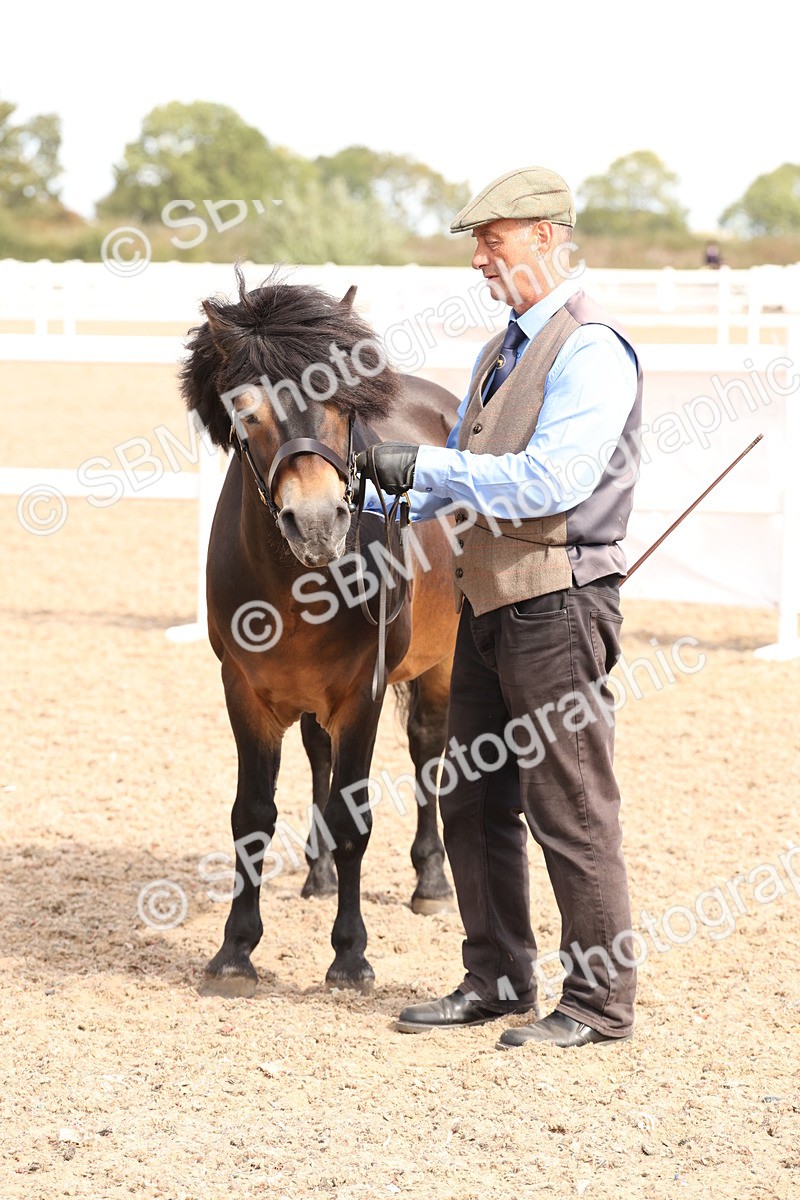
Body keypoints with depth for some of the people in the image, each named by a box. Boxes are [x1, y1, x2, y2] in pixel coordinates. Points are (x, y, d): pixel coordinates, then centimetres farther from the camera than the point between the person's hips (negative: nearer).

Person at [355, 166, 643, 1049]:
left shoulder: (592, 353, -13)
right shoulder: (500, 354, 16)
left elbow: (552, 480, -24)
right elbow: (463, 472, 22)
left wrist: (424, 467, -24)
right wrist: (387, 498, 5)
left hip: (556, 605, -9)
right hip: (487, 602, 9)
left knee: (570, 809, -3)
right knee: (473, 801, 13)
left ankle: (599, 1002, 6)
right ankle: (496, 981, 23)